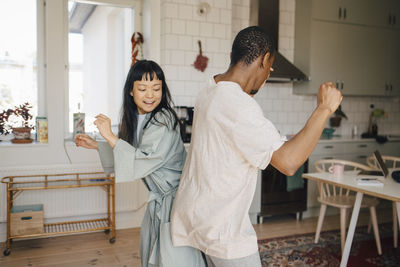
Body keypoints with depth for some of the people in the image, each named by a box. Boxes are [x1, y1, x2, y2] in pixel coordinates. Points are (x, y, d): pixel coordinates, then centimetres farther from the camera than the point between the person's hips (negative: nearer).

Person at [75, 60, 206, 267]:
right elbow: (131, 155, 18)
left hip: (176, 197, -8)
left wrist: (110, 136, -24)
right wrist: (96, 145, 15)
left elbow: (145, 161, -27)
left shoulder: (164, 120, -21)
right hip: (158, 198, 9)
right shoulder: (135, 120, 4)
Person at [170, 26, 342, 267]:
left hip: (199, 209, 10)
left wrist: (249, 89, 24)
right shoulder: (239, 106, -26)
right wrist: (325, 109, -24)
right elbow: (288, 162, -32)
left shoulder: (210, 91, 5)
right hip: (221, 226, -9)